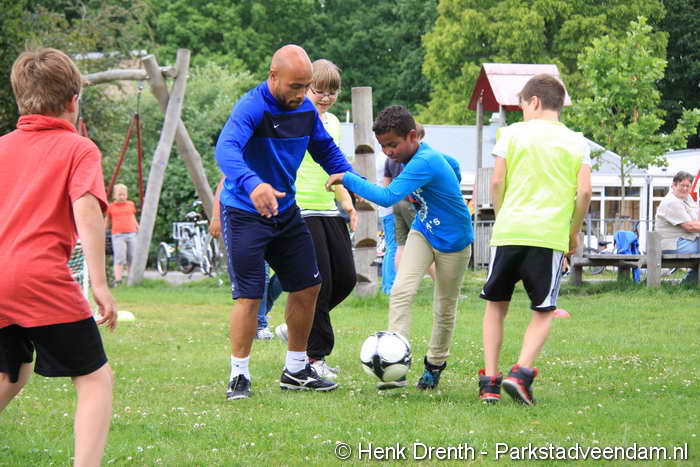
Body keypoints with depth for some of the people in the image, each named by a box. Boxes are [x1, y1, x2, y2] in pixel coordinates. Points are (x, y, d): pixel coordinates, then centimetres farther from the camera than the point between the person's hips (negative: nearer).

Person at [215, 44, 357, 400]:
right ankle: (239, 377, 3)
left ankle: (296, 370, 24)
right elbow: (226, 149, -41)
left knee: (307, 287, 10)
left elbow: (326, 150, 15)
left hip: (286, 211, 7)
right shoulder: (251, 108, -23)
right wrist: (252, 184, -60)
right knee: (249, 295, -9)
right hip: (245, 214, -7)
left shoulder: (305, 109, -1)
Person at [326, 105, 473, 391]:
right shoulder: (417, 155, -4)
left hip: (453, 241, -7)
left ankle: (435, 363, 32)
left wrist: (347, 179, -36)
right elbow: (454, 167, 16)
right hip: (423, 231, 7)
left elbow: (388, 197, -43)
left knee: (445, 307, 8)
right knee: (401, 291, -15)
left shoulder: (424, 163, -31)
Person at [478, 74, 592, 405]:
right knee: (543, 312, 9)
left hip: (509, 230, 0)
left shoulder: (513, 133, 6)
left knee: (496, 305, 13)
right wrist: (574, 230, 14)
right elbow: (584, 191, 1)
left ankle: (489, 381, 7)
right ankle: (521, 371, -12)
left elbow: (497, 182, 0)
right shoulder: (576, 142, 9)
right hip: (551, 235, 0)